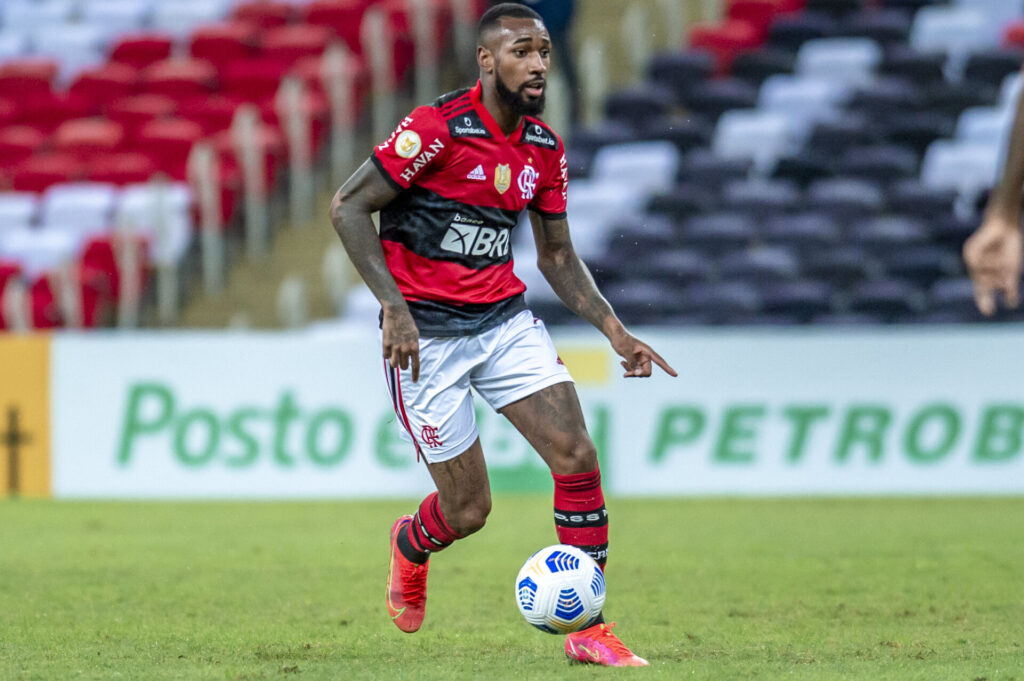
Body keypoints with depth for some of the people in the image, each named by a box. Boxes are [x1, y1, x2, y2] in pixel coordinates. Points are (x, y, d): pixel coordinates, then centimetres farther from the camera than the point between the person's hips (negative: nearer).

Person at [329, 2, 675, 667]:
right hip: (425, 332, -5)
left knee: (578, 455, -12)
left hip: (505, 318, 5)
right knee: (468, 509, -2)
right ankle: (411, 547, 37)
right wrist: (395, 307, -20)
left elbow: (557, 255, 15)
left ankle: (587, 629, -2)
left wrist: (616, 331, 3)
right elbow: (347, 207, -13)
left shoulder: (546, 149, 5)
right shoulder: (437, 128, -16)